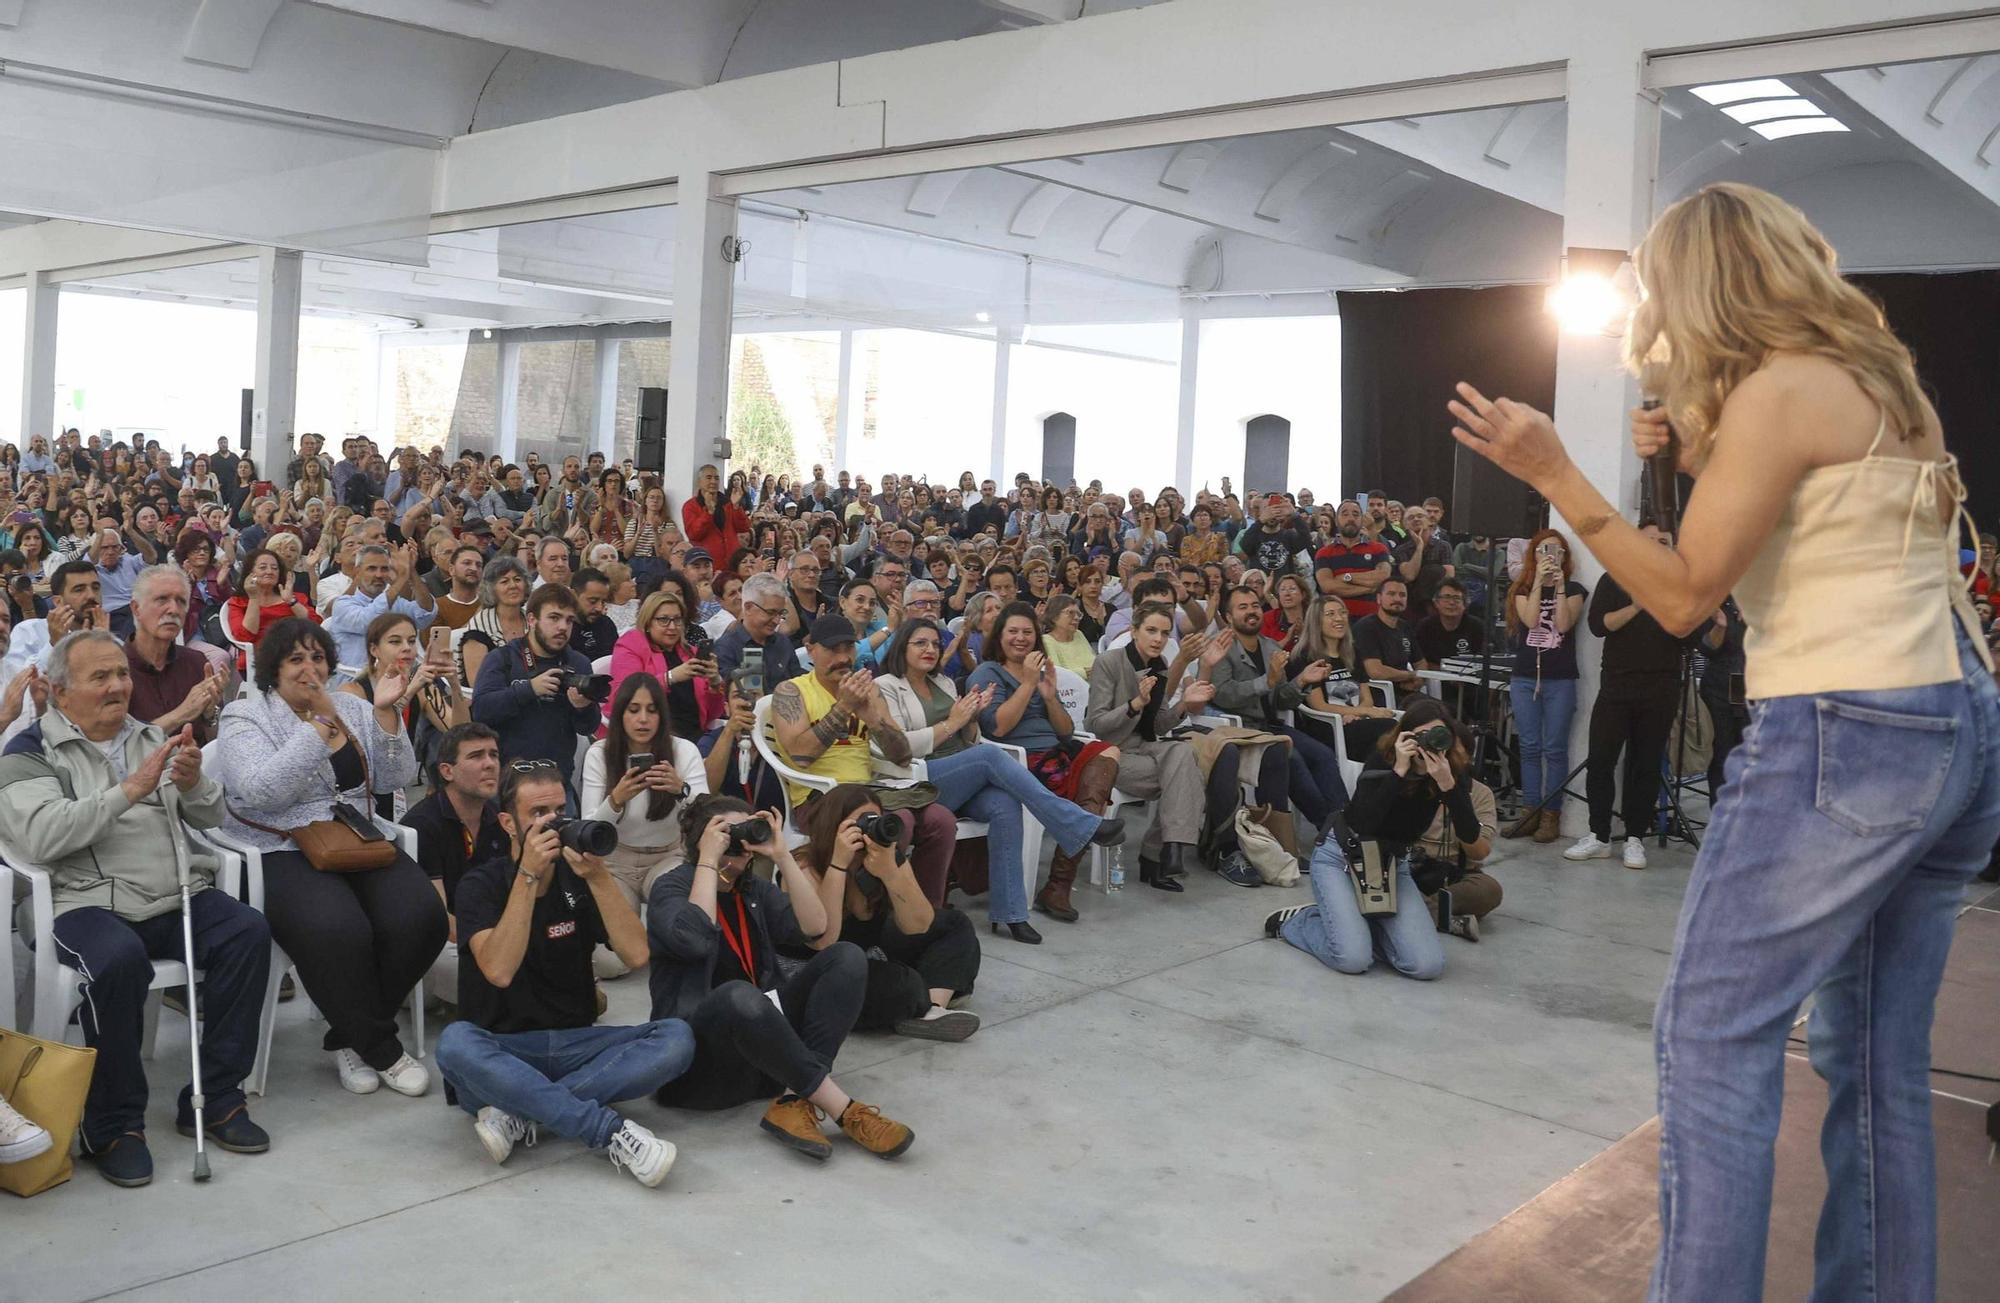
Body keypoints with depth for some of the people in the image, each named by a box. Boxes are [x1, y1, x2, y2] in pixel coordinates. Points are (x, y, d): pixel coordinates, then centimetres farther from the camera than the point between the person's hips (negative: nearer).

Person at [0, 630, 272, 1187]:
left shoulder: (151, 737, 20)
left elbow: (211, 817, 17)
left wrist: (193, 783, -6)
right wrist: (128, 791, -20)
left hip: (179, 895, 5)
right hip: (91, 904, -5)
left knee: (247, 931, -22)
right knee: (119, 959, -36)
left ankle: (215, 1098, -9)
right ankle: (113, 1125, -16)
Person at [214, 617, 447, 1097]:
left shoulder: (351, 709, 17)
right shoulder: (244, 717, 3)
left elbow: (395, 779, 8)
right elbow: (261, 792, -16)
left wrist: (385, 714, -5)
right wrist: (321, 724, -16)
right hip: (283, 854, -5)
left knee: (420, 917, -23)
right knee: (337, 930, -34)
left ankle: (350, 1038, -1)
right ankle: (381, 1049, -11)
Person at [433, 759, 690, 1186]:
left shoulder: (579, 878, 4)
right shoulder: (481, 883, -3)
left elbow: (635, 954, -10)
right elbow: (499, 971, -22)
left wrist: (597, 875, -18)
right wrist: (528, 874, -23)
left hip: (576, 1046, 3)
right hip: (502, 1053, -3)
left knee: (676, 1037, -22)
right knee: (455, 1043, -36)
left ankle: (521, 1112, -26)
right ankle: (612, 1132, -35)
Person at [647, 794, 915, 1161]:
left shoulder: (755, 889, 16)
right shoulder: (673, 887, 0)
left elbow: (813, 927, -2)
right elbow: (693, 940, -23)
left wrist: (782, 856, -4)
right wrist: (709, 860, -15)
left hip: (762, 1032, 6)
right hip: (698, 1044, -6)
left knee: (847, 957, -12)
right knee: (739, 996, -39)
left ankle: (795, 1102, -29)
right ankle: (842, 1109, -31)